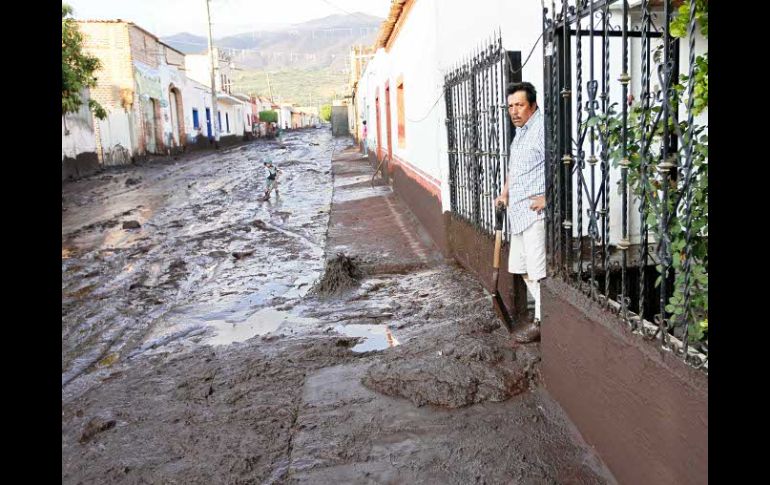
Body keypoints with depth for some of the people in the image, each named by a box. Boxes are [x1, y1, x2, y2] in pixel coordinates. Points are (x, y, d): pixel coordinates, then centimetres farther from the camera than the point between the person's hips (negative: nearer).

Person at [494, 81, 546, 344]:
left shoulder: (542, 127, -11)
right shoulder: (520, 131, 20)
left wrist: (548, 197, -22)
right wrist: (505, 193, 23)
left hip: (535, 212, -10)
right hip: (518, 212, 10)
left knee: (537, 270, -6)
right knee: (523, 268, 14)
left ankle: (542, 322, 4)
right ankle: (542, 314, 25)